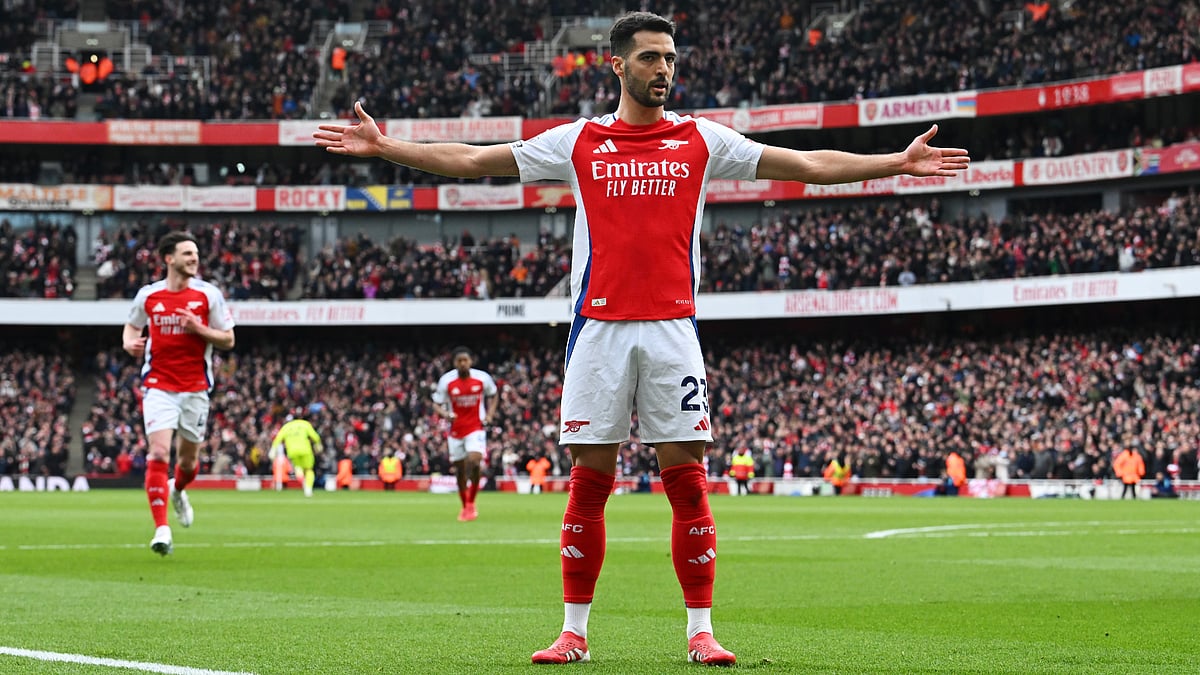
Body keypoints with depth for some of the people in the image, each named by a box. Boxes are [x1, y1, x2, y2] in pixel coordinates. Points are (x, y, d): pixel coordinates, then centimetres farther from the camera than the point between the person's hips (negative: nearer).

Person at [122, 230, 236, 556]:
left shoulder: (208, 294, -2)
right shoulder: (148, 295, 1)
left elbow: (228, 340, 1)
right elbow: (132, 326, 20)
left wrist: (197, 328, -16)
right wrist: (129, 343, -3)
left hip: (195, 388, 1)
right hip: (159, 386, -1)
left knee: (188, 460, 10)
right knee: (158, 454, -15)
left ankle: (177, 492, 48)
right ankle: (162, 530, -15)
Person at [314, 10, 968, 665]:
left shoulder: (702, 139, 8)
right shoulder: (578, 141, 8)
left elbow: (808, 163, 9)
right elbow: (470, 160, 11)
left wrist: (898, 162, 4)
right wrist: (384, 147, 5)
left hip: (673, 327, 0)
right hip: (598, 327, 0)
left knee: (687, 477, -3)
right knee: (589, 478, 1)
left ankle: (701, 631, 3)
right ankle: (574, 631, 9)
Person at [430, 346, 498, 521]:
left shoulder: (482, 378, -6)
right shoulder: (446, 381, -8)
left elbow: (492, 395, 14)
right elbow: (437, 404, 0)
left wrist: (489, 415, 1)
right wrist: (445, 413, -22)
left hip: (476, 427, -1)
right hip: (455, 430, 1)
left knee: (474, 460, -22)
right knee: (460, 468, 8)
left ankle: (471, 503, -6)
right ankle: (464, 506, 27)